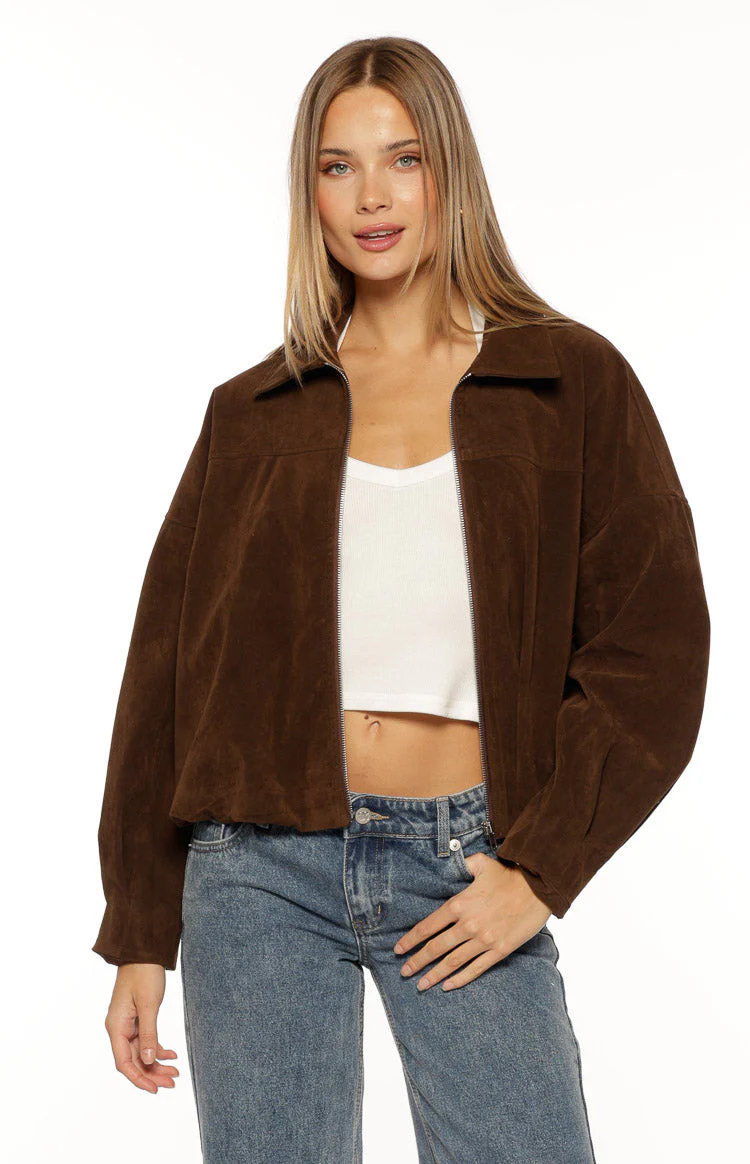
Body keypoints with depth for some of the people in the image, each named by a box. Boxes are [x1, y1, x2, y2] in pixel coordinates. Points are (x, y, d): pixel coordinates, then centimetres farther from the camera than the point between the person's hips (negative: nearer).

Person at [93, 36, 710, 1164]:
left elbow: (656, 647, -1)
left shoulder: (575, 383, 2)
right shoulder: (252, 413, 7)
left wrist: (540, 870, -8)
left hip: (467, 870, -1)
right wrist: (140, 933, 6)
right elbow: (167, 665, 8)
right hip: (263, 868, 2)